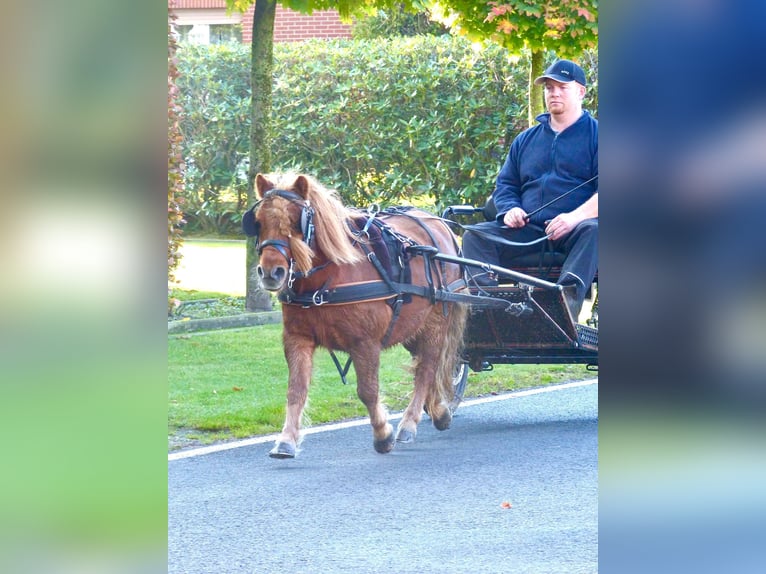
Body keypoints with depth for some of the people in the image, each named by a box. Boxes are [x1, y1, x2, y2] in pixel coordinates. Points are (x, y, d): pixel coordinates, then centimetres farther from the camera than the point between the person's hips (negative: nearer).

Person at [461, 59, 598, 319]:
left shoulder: (595, 134, 6)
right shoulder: (526, 139, 23)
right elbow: (505, 184, 25)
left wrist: (576, 216, -22)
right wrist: (510, 209, 1)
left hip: (574, 230, -5)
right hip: (527, 230, 5)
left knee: (592, 232, -39)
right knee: (475, 235, -16)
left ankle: (568, 299, -58)